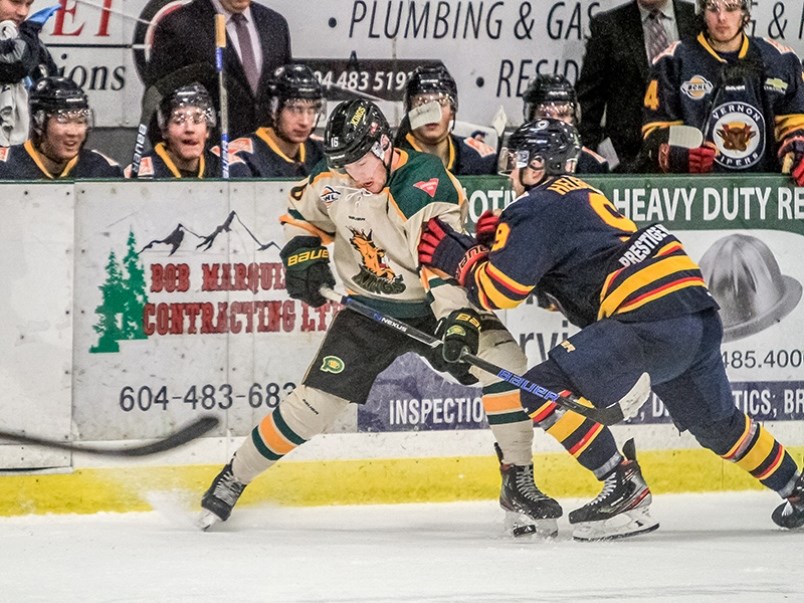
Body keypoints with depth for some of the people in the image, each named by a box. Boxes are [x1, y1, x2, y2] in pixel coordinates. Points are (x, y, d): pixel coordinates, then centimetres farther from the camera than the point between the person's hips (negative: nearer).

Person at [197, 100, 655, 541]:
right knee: (316, 400, -4)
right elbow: (301, 214, 13)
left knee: (502, 361, -26)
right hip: (371, 310, 3)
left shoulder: (426, 184, -27)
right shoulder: (333, 182, -10)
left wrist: (459, 319, -47)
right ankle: (233, 480, 14)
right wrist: (302, 254, -6)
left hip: (435, 305, -3)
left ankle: (519, 483, -17)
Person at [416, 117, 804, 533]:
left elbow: (500, 291, -9)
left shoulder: (538, 209, -3)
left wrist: (456, 257, 5)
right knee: (715, 424, 29)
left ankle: (625, 490, -9)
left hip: (650, 319, -10)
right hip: (699, 316, 10)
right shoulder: (580, 194, 25)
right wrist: (493, 247, 22)